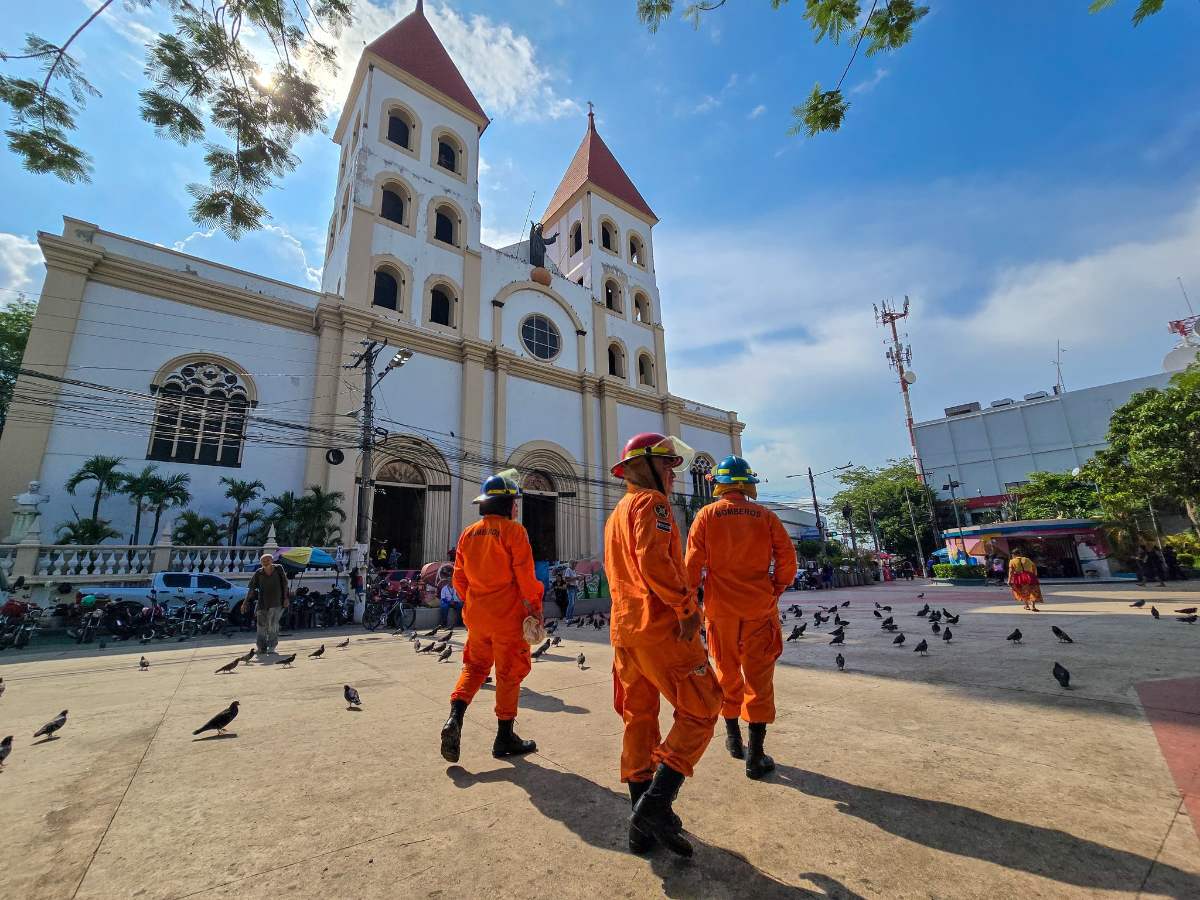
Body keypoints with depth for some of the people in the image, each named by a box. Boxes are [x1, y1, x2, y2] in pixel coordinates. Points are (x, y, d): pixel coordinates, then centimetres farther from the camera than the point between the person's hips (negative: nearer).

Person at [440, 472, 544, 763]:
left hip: (476, 615, 6)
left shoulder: (468, 533, 5)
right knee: (509, 673, 8)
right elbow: (525, 575, -15)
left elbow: (459, 577, 9)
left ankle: (455, 717, 4)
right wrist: (535, 605, -3)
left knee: (474, 666, 21)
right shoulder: (513, 530, -13)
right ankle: (505, 738, 18)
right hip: (508, 616, -5)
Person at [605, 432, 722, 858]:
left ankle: (644, 827, 24)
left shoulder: (615, 515, 20)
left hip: (624, 628, 9)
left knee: (639, 719, 15)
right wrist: (686, 605, -17)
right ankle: (655, 805, 0)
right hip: (661, 627, -9)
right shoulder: (650, 502, -10)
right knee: (699, 711, 3)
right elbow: (654, 562, -25)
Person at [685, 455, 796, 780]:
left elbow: (693, 564, -6)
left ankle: (733, 737, 32)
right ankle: (755, 756, 10)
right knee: (758, 676, 7)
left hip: (720, 607, 0)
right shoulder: (765, 516, -2)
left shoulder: (707, 515, -5)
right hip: (759, 607, 0)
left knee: (727, 672, 17)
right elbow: (787, 558, -3)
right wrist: (776, 589, 12)